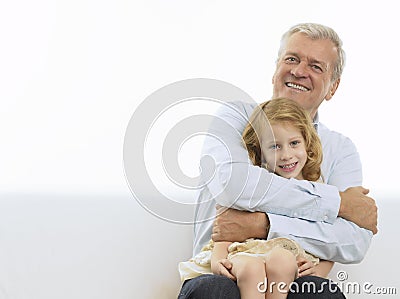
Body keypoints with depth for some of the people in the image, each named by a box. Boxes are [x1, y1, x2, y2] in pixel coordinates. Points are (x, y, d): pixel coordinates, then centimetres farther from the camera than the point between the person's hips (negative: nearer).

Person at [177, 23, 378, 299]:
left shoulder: (340, 150, 13)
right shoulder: (236, 118, 8)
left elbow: (355, 244, -6)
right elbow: (232, 183, -17)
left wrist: (263, 225, -18)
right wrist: (337, 202, -10)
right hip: (220, 271, -1)